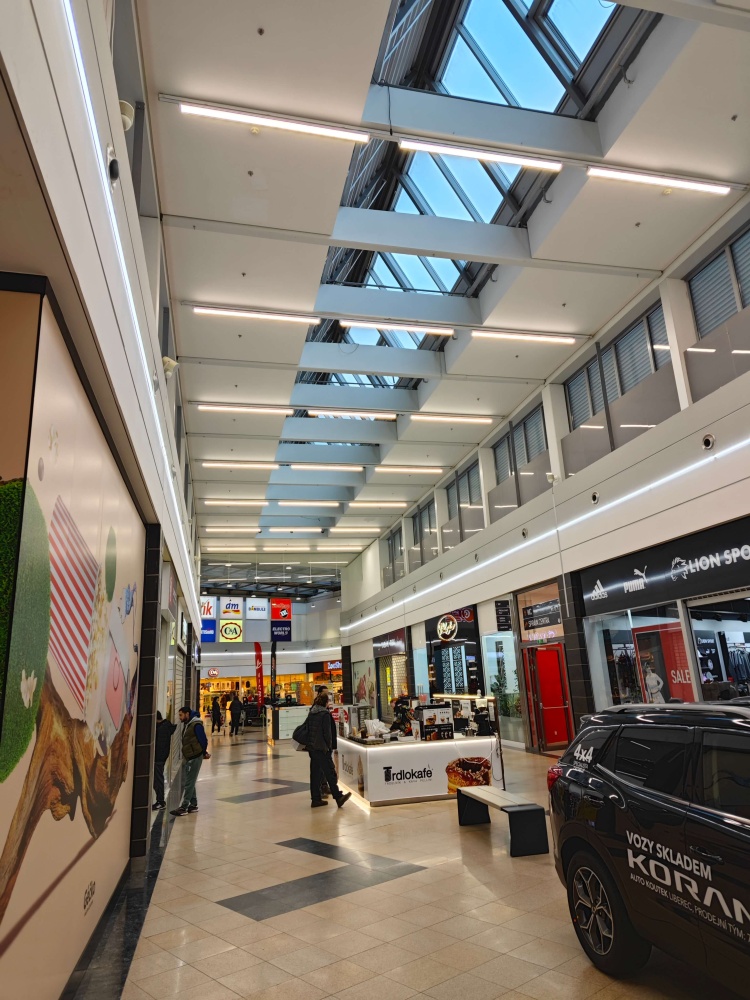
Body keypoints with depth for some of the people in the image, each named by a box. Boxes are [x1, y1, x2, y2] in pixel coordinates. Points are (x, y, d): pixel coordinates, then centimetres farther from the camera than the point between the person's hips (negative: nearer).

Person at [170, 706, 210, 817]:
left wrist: (204, 753, -2)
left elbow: (203, 740, -16)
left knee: (189, 783, -4)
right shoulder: (186, 724, 10)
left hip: (195, 758, -9)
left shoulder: (196, 725, -18)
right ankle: (193, 805, 25)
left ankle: (184, 807, 1)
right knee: (189, 782, 15)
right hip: (187, 757, 9)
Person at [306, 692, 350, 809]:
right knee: (330, 772, -4)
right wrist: (330, 745, -1)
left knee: (315, 773, 11)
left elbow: (308, 729, 15)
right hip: (321, 748, -8)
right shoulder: (325, 714, -13)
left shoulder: (311, 713, 11)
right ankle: (338, 797, -2)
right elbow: (327, 732, -14)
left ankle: (316, 799, 14)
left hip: (311, 747, 8)